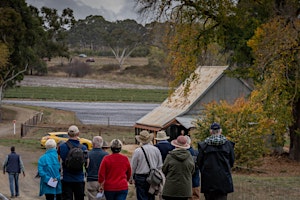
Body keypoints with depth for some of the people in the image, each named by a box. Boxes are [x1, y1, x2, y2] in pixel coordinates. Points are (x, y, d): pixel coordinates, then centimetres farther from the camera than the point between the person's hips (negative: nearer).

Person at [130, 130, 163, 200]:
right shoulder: (156, 150, 0)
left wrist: (131, 178, 11)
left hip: (140, 178, -4)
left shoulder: (137, 151, -11)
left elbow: (133, 167, -3)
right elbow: (160, 166, 6)